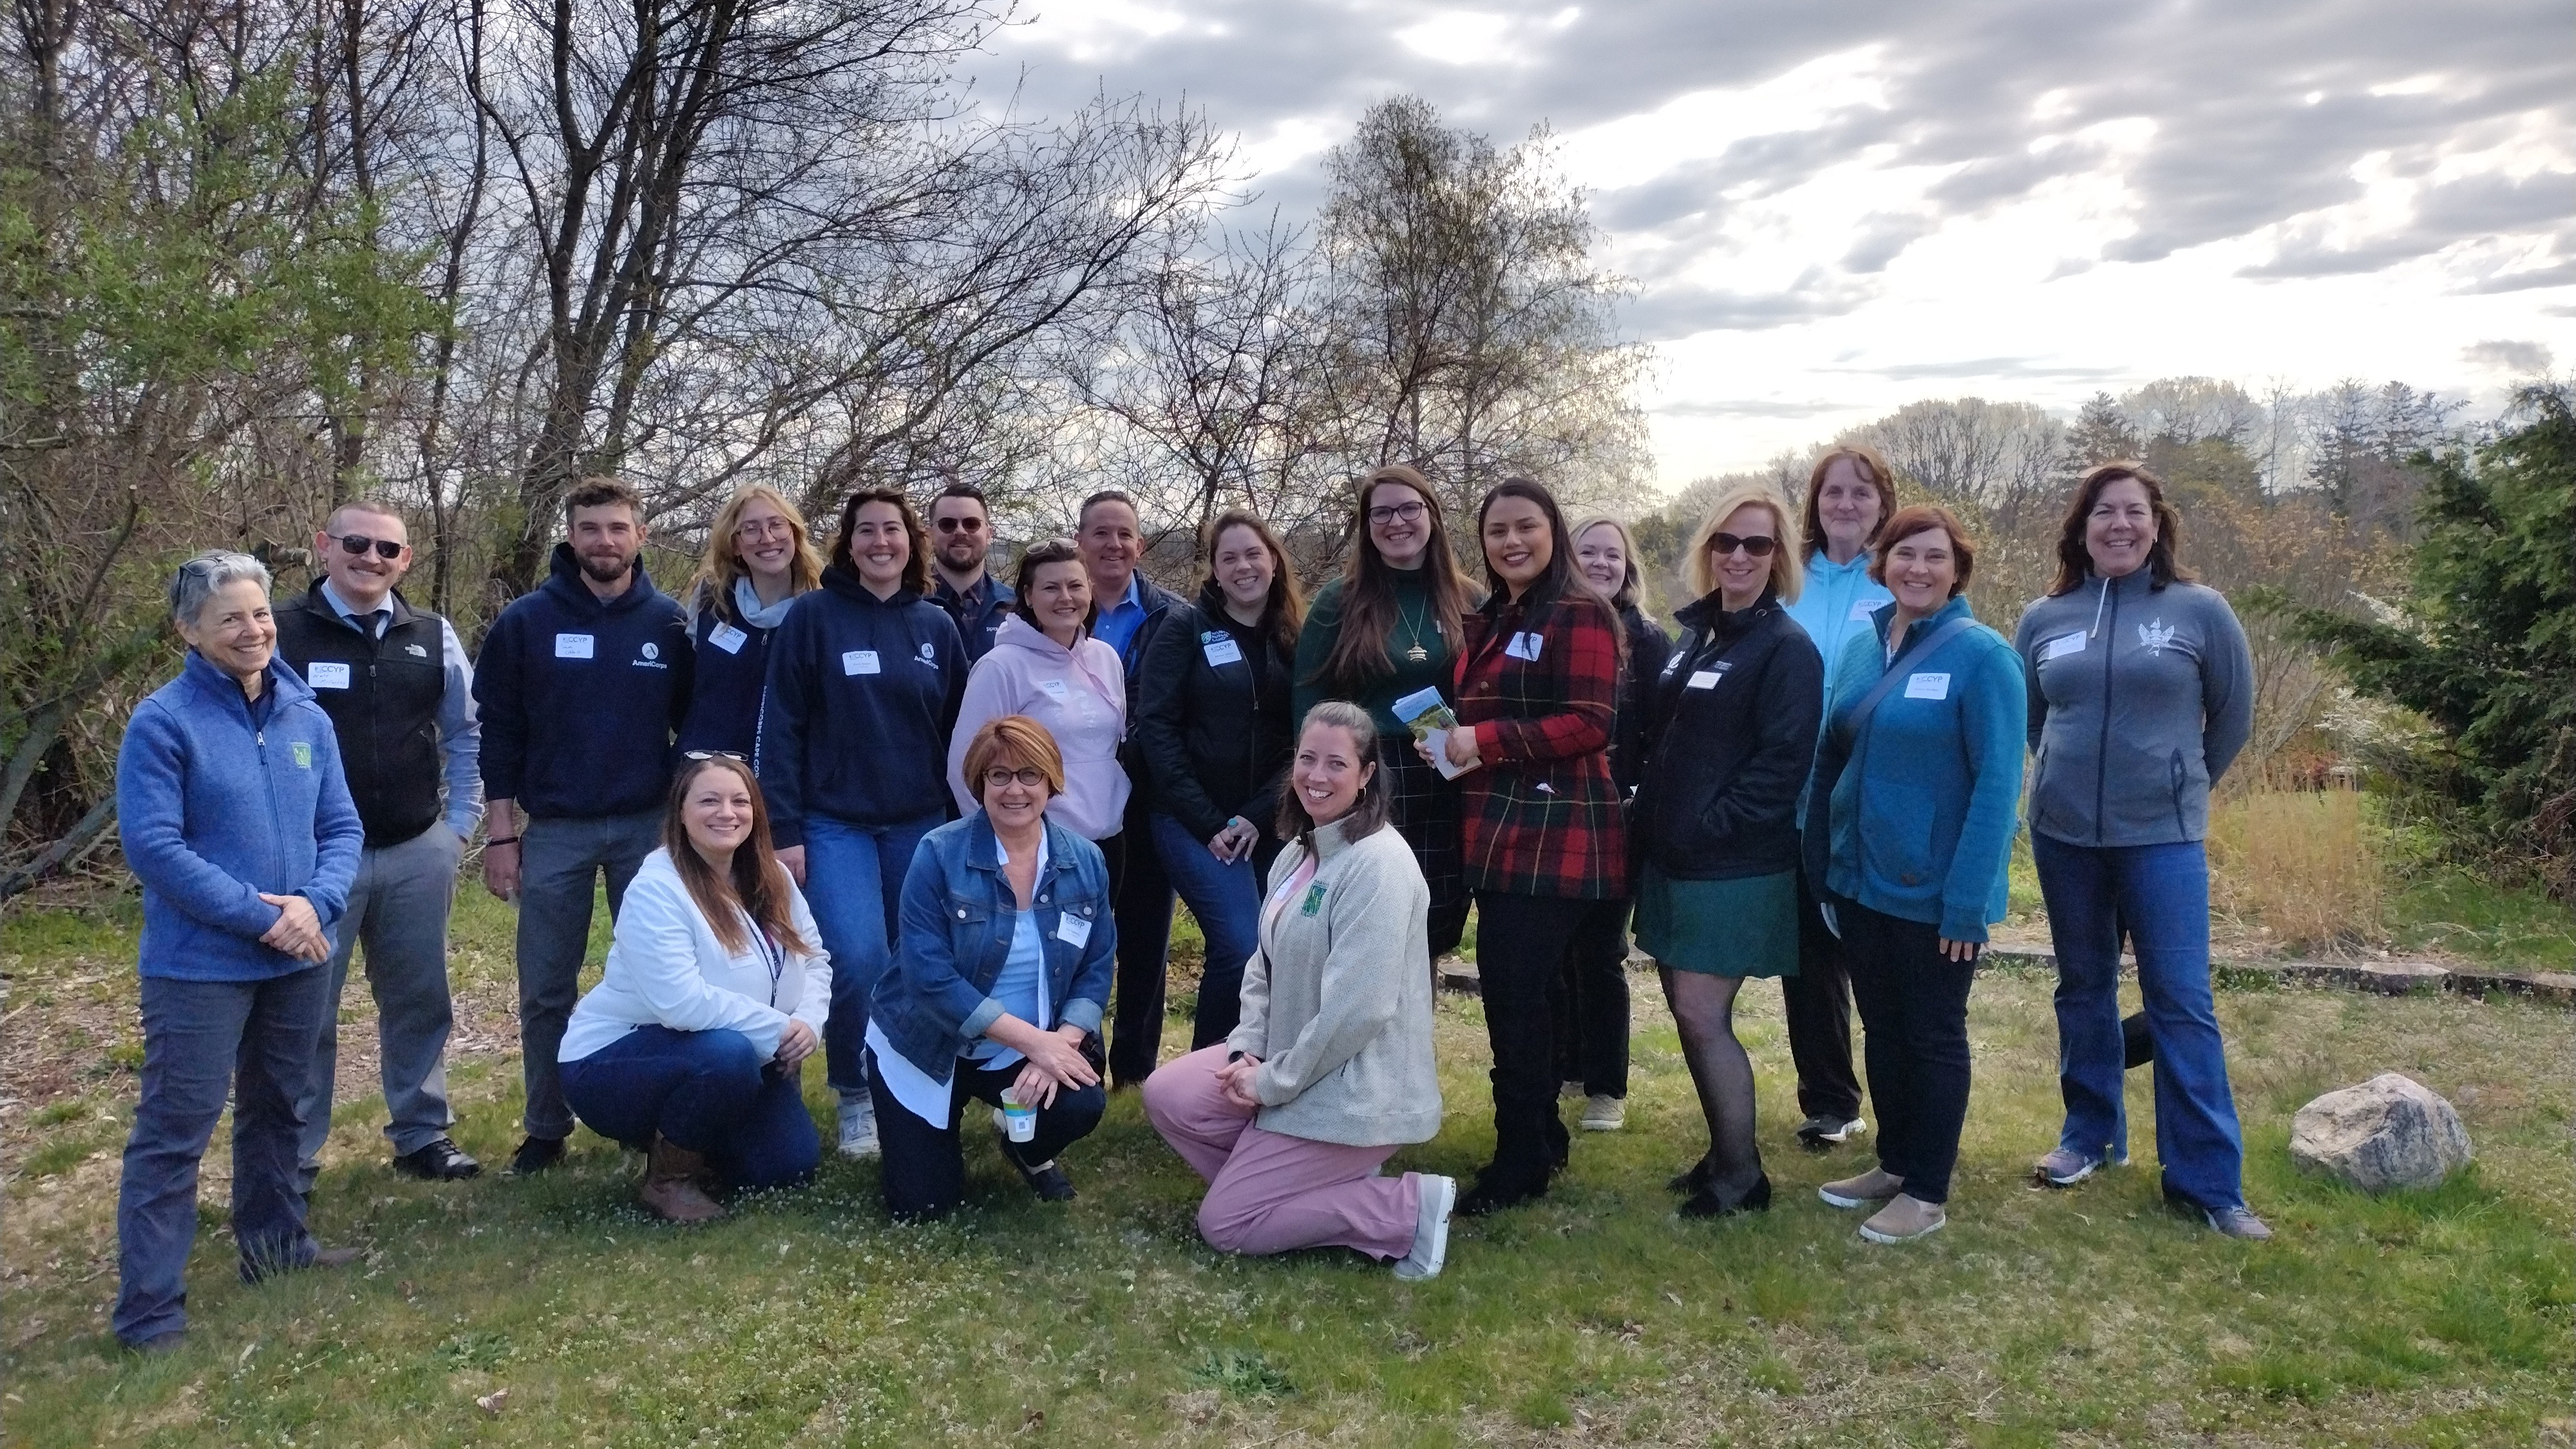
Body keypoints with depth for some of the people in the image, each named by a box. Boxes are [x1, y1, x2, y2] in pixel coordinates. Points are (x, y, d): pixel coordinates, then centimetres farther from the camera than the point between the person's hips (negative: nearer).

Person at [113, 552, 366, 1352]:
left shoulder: (307, 717, 3)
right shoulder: (162, 721, -12)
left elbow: (341, 828, 3)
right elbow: (152, 845, -17)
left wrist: (314, 905, -15)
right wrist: (257, 913, -19)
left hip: (298, 958, 6)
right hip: (200, 964, -5)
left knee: (277, 1108, 20)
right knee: (175, 1129, -1)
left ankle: (275, 1239, 37)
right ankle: (149, 1306, 8)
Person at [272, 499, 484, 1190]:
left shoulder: (432, 636, 5)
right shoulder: (282, 633, -7)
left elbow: (467, 734, 13)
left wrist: (458, 825, 8)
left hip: (418, 854, 4)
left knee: (420, 1002, 13)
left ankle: (422, 1135, 27)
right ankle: (293, 1157, 18)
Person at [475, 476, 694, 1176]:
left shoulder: (668, 622, 1)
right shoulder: (526, 621, -2)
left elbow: (693, 725, 6)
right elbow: (500, 730, 0)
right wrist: (501, 832, -3)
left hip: (648, 827, 1)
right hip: (554, 830, 0)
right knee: (547, 991, 6)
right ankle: (546, 1129, 19)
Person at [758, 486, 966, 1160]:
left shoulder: (936, 625, 8)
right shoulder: (813, 616, -3)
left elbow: (957, 730, 13)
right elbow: (781, 728, -5)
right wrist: (783, 830, -10)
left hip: (920, 825, 4)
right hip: (835, 823, -3)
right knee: (859, 960, -16)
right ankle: (856, 1099, 4)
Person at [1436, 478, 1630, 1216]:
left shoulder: (1580, 614, -9)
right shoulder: (1489, 622, 18)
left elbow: (1590, 723, -18)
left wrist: (1485, 739, -20)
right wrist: (1450, 742, 6)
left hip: (1556, 837, -9)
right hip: (1502, 833, 9)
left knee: (1516, 997, -7)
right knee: (1514, 993, 13)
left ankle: (1520, 1163, 5)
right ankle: (1541, 1141, 27)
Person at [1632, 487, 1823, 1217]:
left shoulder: (1786, 648, -11)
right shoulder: (1697, 632, 13)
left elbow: (1783, 761, -18)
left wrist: (1709, 827, -19)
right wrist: (1652, 815, 6)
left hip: (1735, 866, -8)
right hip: (1674, 856, 8)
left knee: (1701, 1015, -6)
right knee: (1687, 1009, 12)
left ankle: (1742, 1175, 10)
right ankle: (1724, 1152, 26)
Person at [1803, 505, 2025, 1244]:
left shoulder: (1982, 655, -13)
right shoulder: (1861, 646, 5)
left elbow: (1998, 783, -17)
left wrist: (1969, 900, -20)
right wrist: (1818, 866, 6)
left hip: (1933, 895, -6)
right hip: (1859, 881, 6)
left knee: (1933, 1037, 8)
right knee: (1881, 1028, 17)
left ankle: (1927, 1193, 22)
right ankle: (1894, 1164, 34)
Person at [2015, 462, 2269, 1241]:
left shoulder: (2200, 610, -4)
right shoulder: (2044, 619, 2)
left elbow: (2234, 716, 7)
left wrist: (2178, 784, 13)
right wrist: (2074, 775, 14)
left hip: (2164, 837, -3)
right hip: (2063, 834, 3)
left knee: (2182, 1003, -3)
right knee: (2083, 990, 14)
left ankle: (2208, 1178, 4)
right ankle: (2090, 1134, 28)